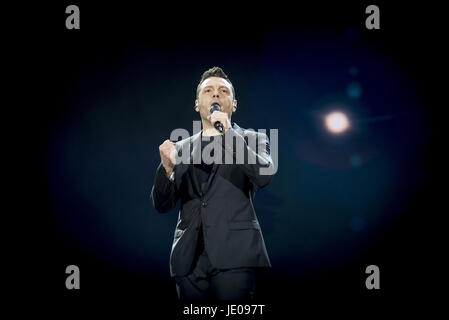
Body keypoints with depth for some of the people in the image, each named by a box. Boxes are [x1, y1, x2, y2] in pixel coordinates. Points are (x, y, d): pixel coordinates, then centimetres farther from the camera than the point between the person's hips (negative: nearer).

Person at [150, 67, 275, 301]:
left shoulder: (252, 139, 13)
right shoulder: (182, 148, 19)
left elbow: (264, 175, -8)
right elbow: (162, 205, 13)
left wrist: (229, 133, -11)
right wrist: (167, 168, -6)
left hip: (234, 254, -2)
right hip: (189, 258, 3)